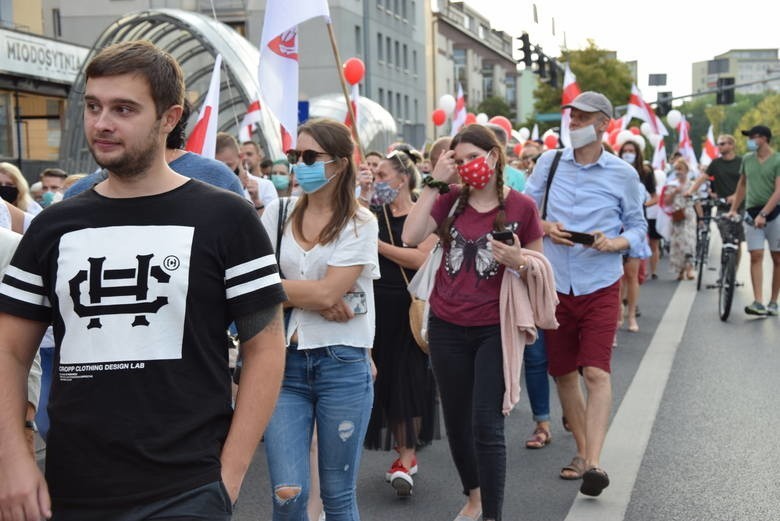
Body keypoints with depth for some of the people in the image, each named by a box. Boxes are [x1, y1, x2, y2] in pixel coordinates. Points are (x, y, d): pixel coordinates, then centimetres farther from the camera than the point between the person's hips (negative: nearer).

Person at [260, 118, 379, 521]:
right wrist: (313, 300, -11)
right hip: (285, 361, 2)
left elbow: (328, 292, -13)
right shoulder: (277, 213, 8)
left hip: (342, 364, -2)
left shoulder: (360, 223, -2)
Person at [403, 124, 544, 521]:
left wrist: (519, 262, -19)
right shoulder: (450, 201, 4)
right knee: (456, 420, 14)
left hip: (495, 328, -4)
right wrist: (434, 183, -9)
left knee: (486, 424, -8)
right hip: (447, 327, 4)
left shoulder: (521, 206, -4)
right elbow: (410, 237, -10)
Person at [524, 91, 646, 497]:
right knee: (563, 373, 10)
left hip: (600, 285, -3)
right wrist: (544, 226, -11)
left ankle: (593, 463, -16)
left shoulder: (622, 174, 0)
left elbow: (637, 226, 8)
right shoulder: (549, 162, 4)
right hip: (555, 284, 3)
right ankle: (582, 450, 26)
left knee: (596, 373, -13)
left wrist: (615, 242, -13)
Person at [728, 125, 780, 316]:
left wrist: (763, 214, -23)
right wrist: (733, 209, 16)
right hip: (752, 212, 3)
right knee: (756, 257, -7)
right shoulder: (747, 159, 8)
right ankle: (758, 302, -13)